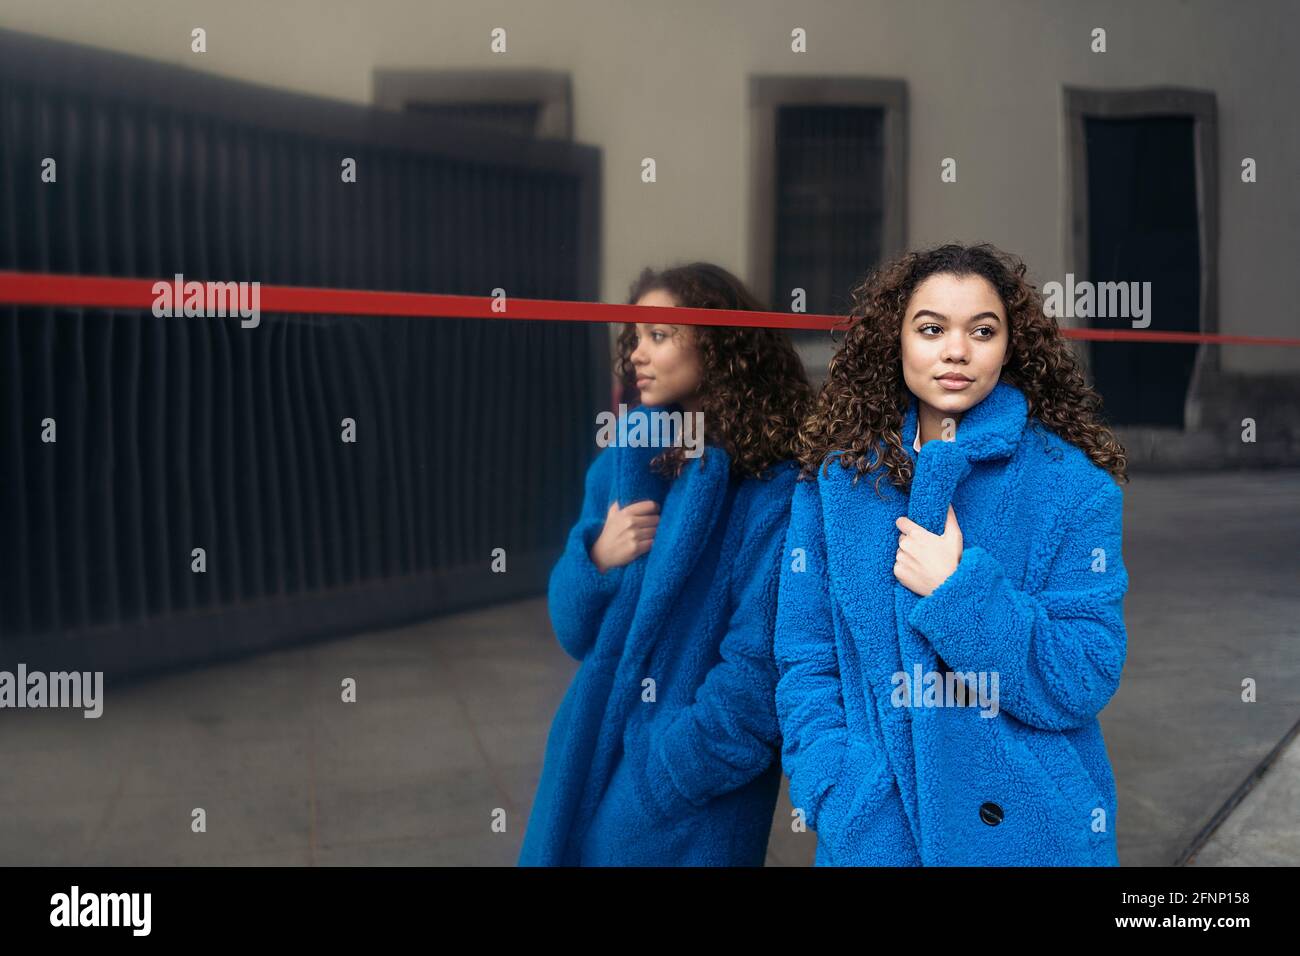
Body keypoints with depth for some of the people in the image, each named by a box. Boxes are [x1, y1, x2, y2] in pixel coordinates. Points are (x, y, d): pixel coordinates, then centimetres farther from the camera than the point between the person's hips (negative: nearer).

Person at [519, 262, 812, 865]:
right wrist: (598, 559, -14)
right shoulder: (623, 462, 3)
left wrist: (660, 777, -16)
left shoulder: (774, 492, -15)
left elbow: (759, 664, -16)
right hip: (592, 764, 5)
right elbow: (573, 630, 6)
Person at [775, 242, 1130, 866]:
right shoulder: (835, 478, -2)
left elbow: (1086, 681, -11)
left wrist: (956, 589, -20)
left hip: (1032, 831, -1)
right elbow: (806, 663, -2)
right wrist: (842, 801, -14)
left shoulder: (1075, 483, -8)